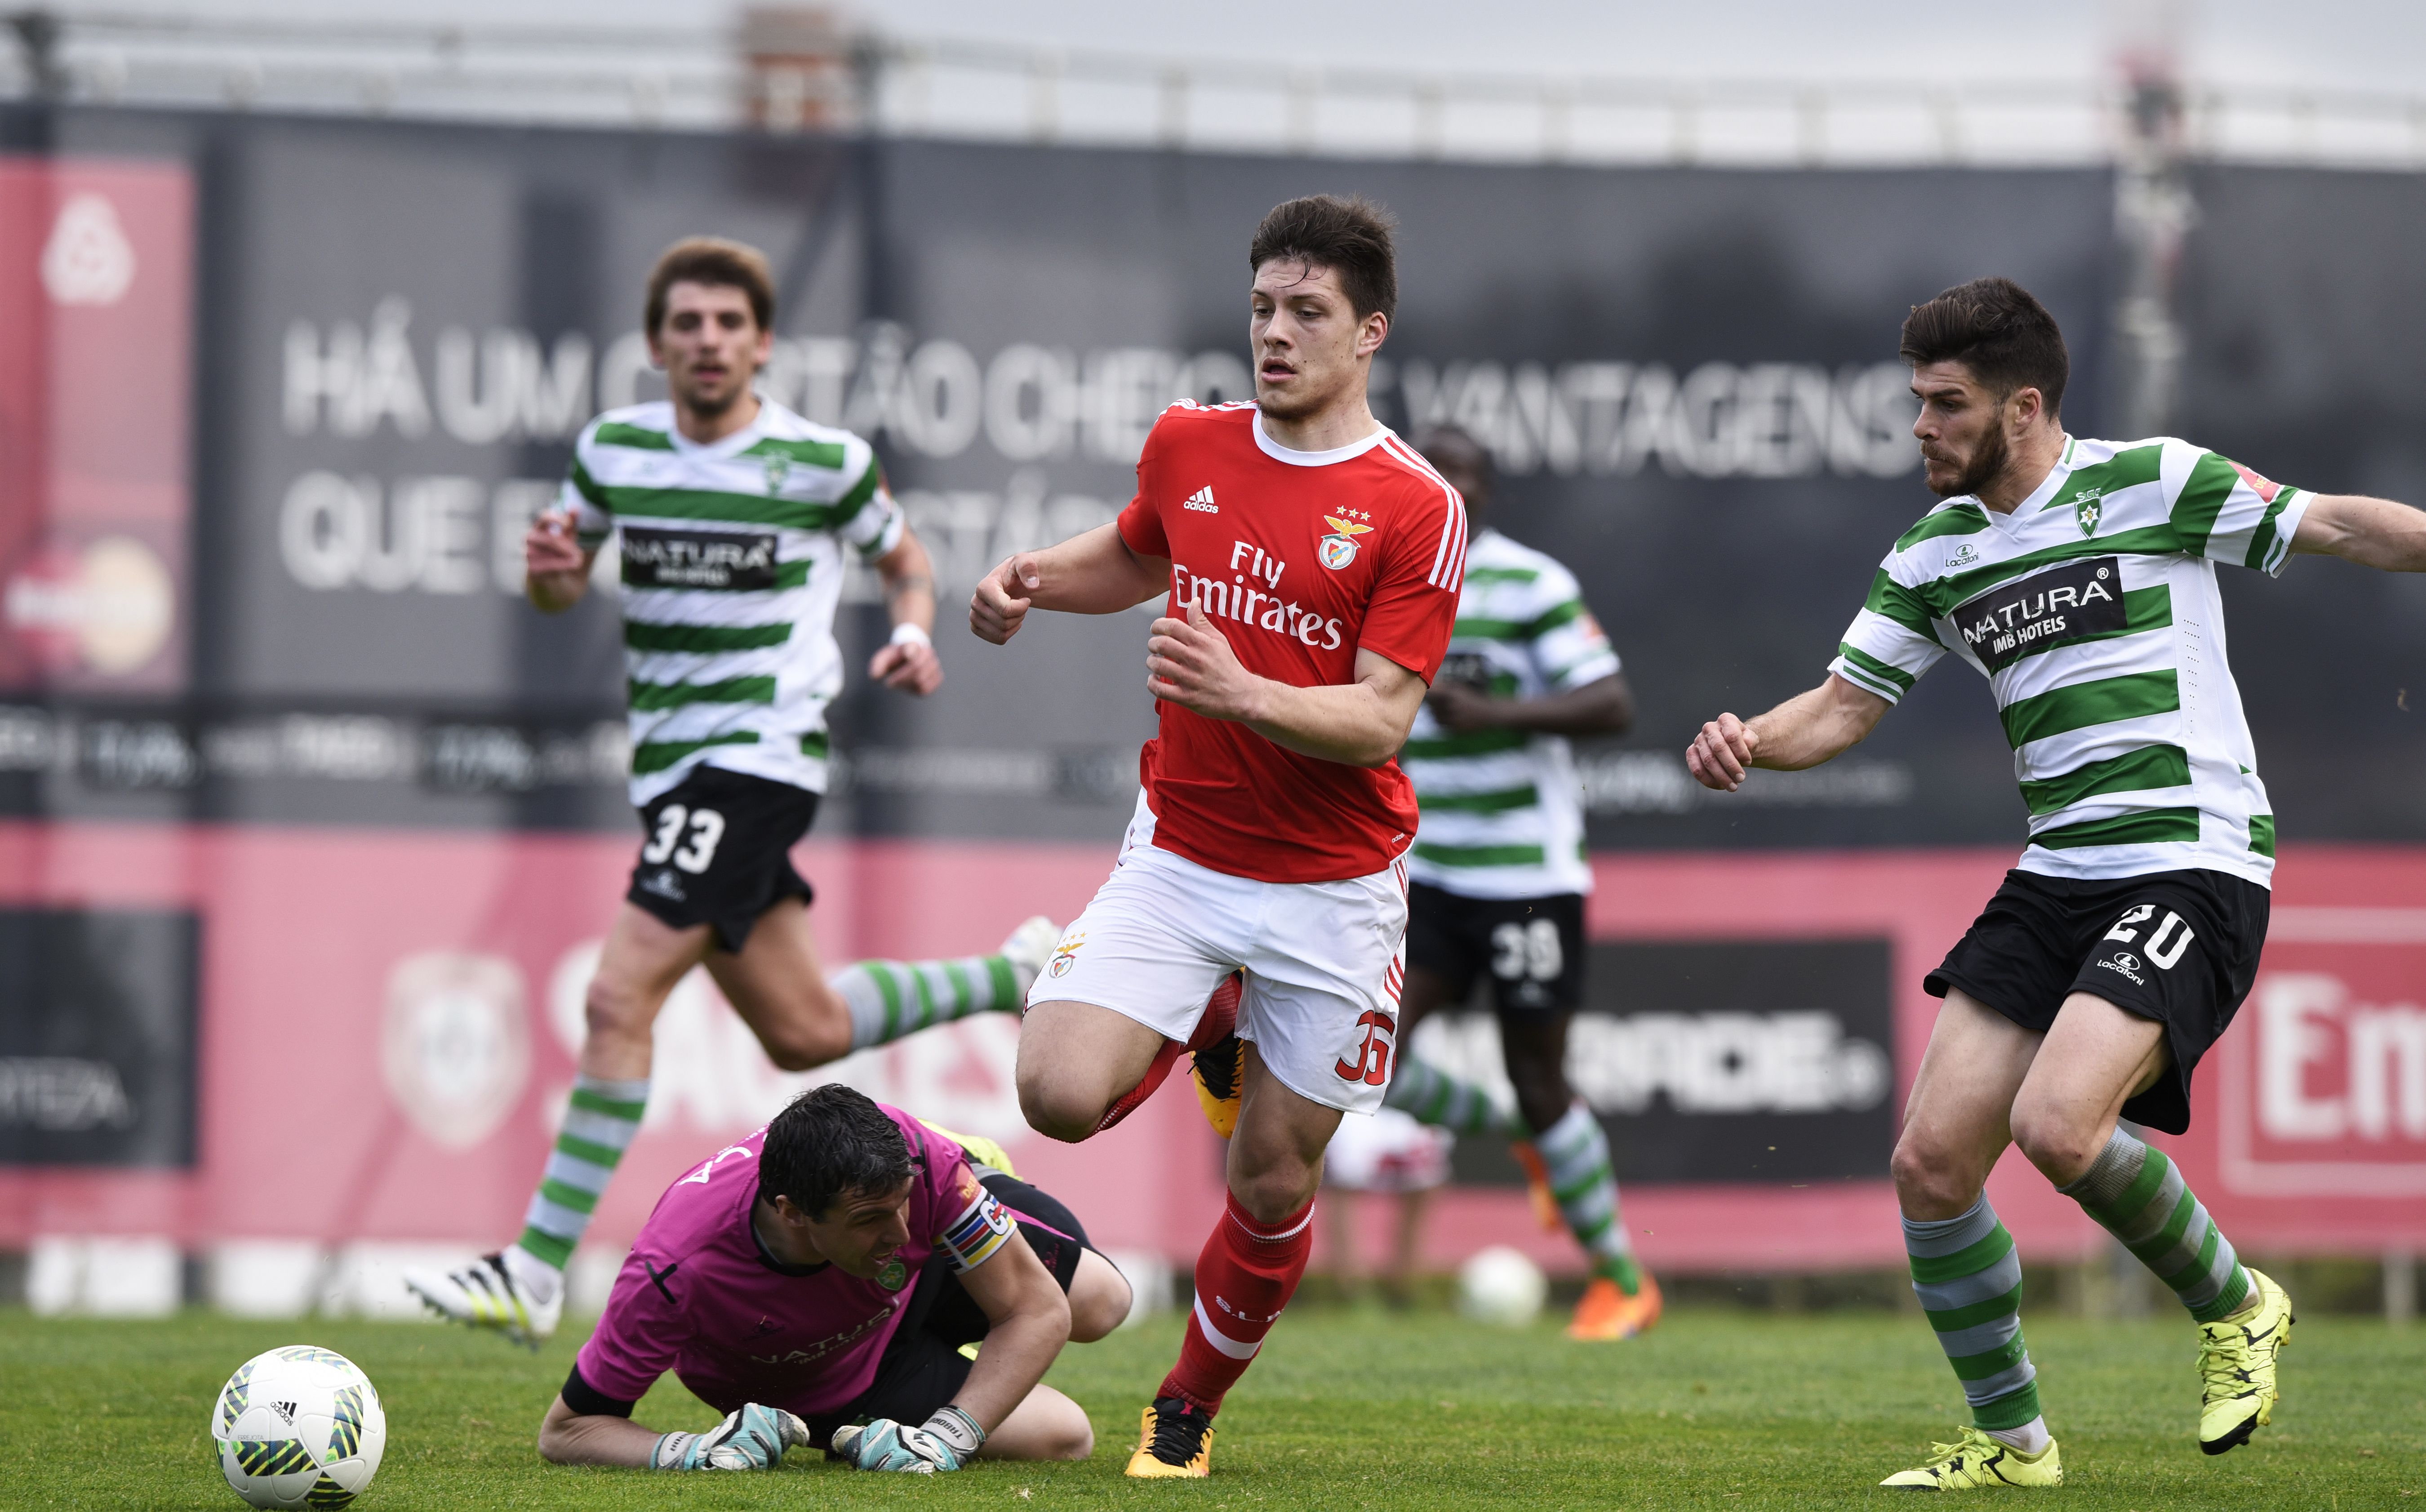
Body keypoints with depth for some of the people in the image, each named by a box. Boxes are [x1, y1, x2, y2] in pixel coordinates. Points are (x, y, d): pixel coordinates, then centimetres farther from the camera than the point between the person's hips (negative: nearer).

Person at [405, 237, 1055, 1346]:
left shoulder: (823, 462, -7)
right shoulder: (612, 450, 4)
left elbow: (903, 558, 10)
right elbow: (562, 592, 16)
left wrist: (915, 634, -11)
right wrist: (550, 569, -8)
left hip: (761, 754, -7)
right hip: (670, 761, 7)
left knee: (620, 998, -18)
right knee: (803, 1033, 17)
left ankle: (537, 1276, -16)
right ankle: (1013, 978, 43)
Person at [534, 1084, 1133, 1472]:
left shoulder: (908, 1155, -42)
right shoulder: (674, 1272, -48)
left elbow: (1040, 1312, -32)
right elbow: (565, 1430, -35)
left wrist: (948, 1436, -45)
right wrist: (688, 1451, -53)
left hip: (924, 1281, 2)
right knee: (1062, 1438, -3)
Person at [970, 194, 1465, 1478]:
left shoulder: (1416, 510, -12)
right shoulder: (1187, 446, 2)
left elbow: (1380, 720, -17)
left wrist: (1241, 693, -34)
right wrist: (1033, 577, 6)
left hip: (1331, 886, -3)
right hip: (1178, 854, 3)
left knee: (1274, 1183, 3)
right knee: (1060, 1096, -17)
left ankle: (1189, 1409, 28)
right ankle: (1202, 1033, 16)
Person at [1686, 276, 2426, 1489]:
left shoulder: (2151, 482, -5)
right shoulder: (1934, 554, 12)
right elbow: (1846, 703, 11)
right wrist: (1750, 741, -8)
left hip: (2190, 867, -7)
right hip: (2056, 876, 7)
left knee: (2058, 1125, -26)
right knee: (1931, 1160, -3)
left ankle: (2233, 1308, 2)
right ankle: (2010, 1441, 15)